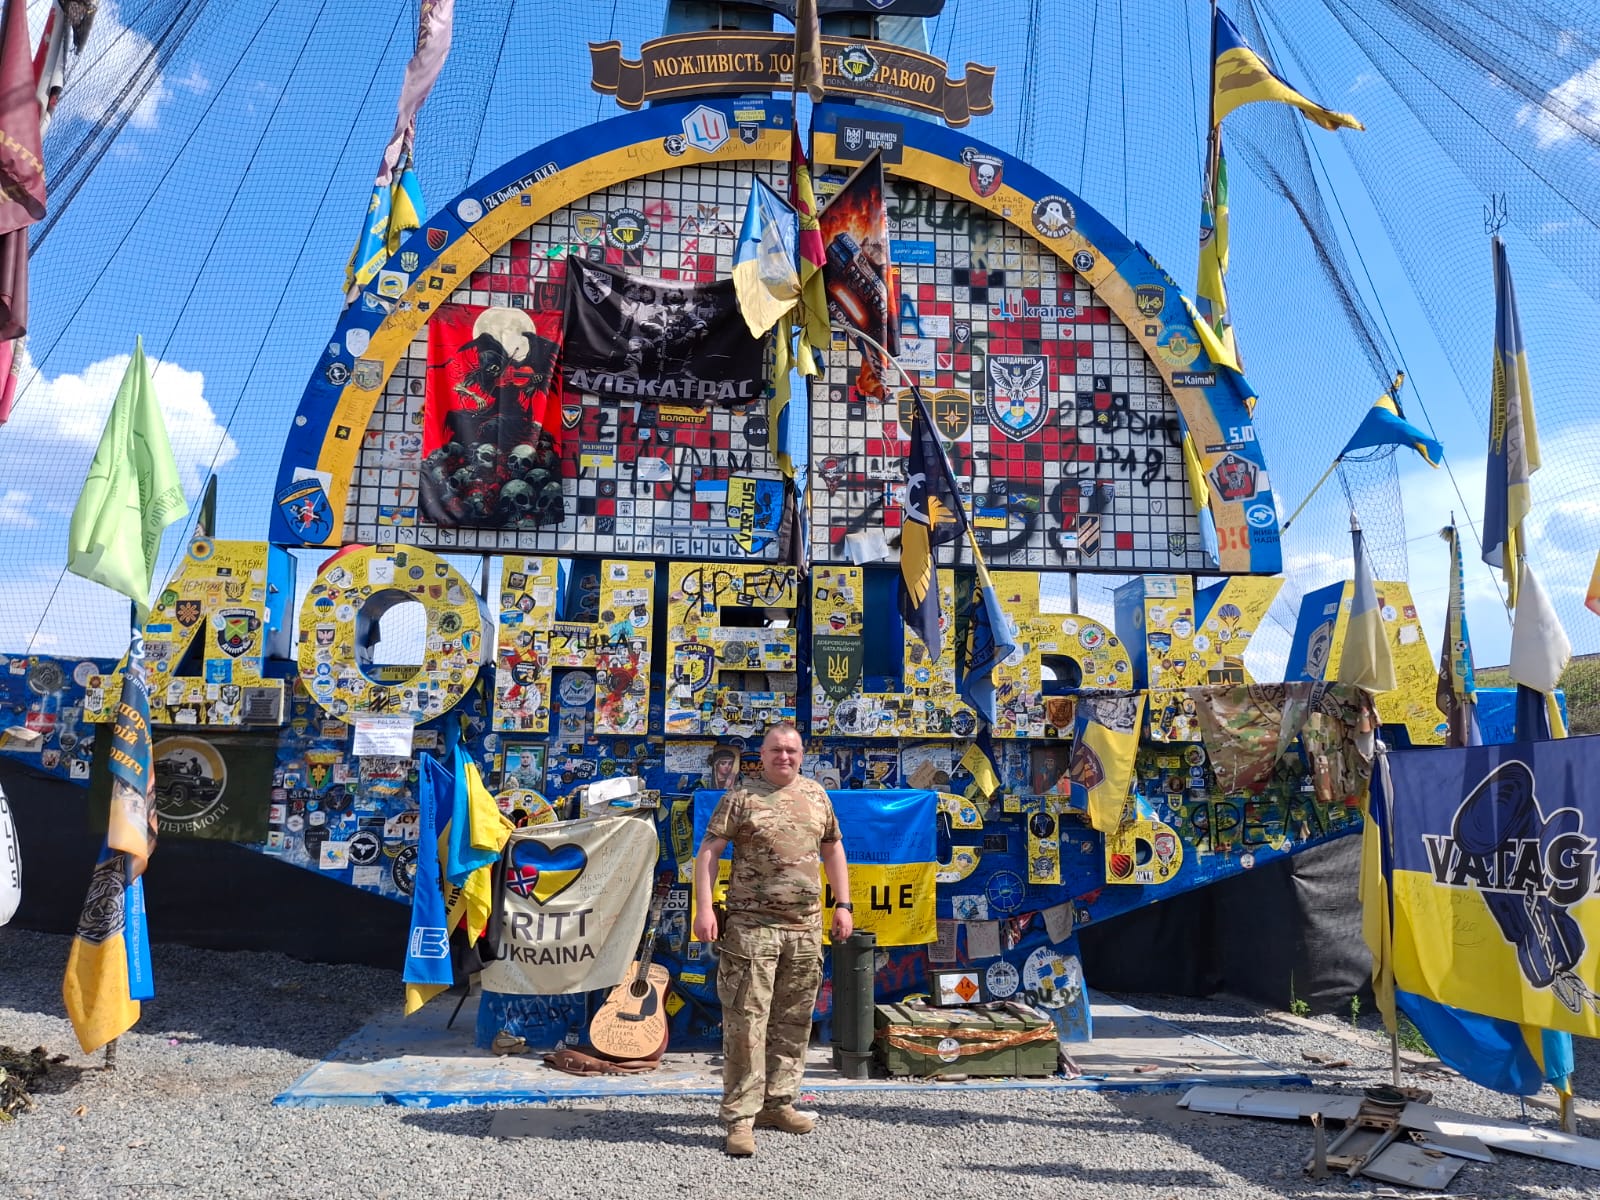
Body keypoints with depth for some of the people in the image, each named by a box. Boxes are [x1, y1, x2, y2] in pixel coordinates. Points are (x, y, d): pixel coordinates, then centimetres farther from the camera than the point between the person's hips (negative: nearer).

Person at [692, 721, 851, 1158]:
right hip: (752, 925, -5)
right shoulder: (742, 796, -2)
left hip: (806, 927, 5)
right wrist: (704, 908, -13)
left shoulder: (816, 795, 12)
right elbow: (708, 852, -4)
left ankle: (778, 1103, 25)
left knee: (794, 1021, 12)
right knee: (746, 1021, -5)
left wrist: (843, 904, 15)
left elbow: (832, 849, 21)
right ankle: (740, 1118, 2)